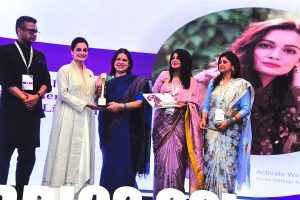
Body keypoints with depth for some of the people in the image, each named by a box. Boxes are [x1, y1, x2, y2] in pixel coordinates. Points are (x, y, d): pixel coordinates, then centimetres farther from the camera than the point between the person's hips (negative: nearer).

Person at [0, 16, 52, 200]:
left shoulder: (40, 56, 18)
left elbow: (46, 83, 11)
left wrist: (36, 96, -8)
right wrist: (24, 98, -12)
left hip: (33, 111, 5)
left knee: (28, 156, 5)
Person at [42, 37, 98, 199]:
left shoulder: (90, 73, 18)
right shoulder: (65, 70, 0)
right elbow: (63, 94, -9)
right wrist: (84, 104, -14)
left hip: (86, 119, 6)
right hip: (69, 118, -6)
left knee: (83, 154, 3)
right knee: (66, 152, -5)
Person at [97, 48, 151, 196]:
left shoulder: (136, 82, 7)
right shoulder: (107, 80, 14)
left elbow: (140, 102, -4)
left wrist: (121, 106, -15)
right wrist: (98, 88, -7)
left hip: (126, 128, -2)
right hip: (109, 127, 3)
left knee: (124, 161, -7)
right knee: (108, 161, 0)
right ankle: (107, 193, 8)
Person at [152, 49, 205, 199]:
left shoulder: (192, 81, 11)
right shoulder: (164, 76, 15)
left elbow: (197, 103, 6)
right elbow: (153, 94, 13)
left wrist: (185, 104, -11)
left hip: (180, 121, -1)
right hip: (163, 120, 1)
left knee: (176, 155, -6)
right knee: (163, 155, -6)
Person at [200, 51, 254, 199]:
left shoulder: (241, 85, 1)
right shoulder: (213, 83, 15)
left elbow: (246, 108, -5)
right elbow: (206, 104, 14)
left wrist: (229, 121, -16)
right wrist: (204, 119, -4)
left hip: (230, 131, -4)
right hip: (212, 129, 4)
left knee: (226, 163, -6)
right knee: (210, 161, 0)